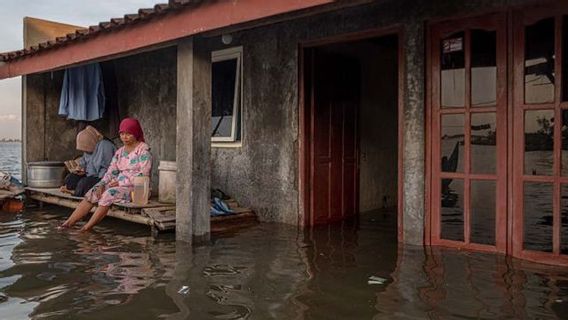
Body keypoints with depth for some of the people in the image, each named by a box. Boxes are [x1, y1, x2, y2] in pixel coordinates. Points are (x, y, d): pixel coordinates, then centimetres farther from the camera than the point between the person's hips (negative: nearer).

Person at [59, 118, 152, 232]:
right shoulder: (120, 152, 16)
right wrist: (101, 185, -9)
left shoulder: (143, 150, -6)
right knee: (93, 193, -11)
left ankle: (87, 227, -23)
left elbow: (143, 175, -15)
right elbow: (111, 171, 10)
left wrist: (120, 182, -15)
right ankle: (69, 222, -14)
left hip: (136, 187, -7)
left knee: (108, 194, -30)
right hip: (119, 184, 7)